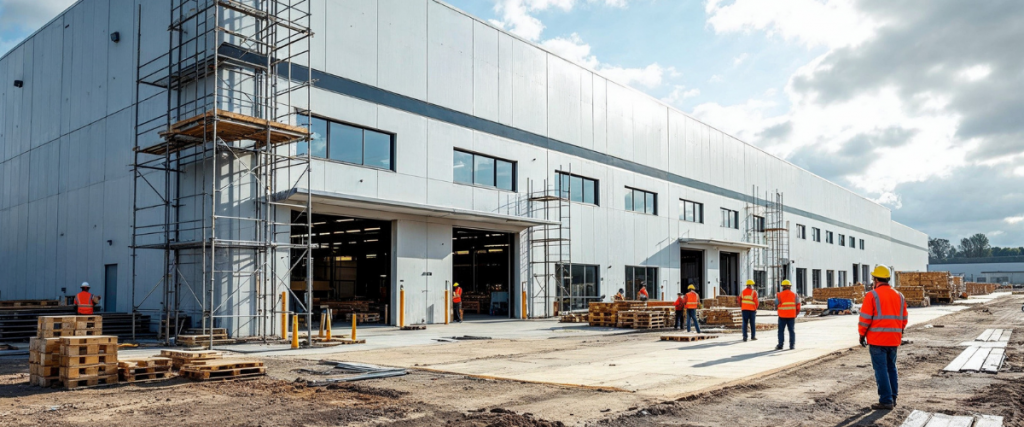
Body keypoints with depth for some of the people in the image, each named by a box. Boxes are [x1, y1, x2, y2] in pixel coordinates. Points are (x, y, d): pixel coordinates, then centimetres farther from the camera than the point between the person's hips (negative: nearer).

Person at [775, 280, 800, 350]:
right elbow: (798, 305, 3)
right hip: (792, 315, 2)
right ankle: (792, 345, 7)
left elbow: (776, 305, -5)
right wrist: (796, 313, 16)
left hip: (782, 316, -2)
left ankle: (780, 345, 3)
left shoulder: (779, 295, -7)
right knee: (791, 330, 9)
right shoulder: (794, 295, 2)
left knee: (781, 330, 6)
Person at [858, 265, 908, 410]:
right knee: (891, 368, 18)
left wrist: (862, 335, -1)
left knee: (881, 370, -2)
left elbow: (865, 318, -12)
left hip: (877, 340, -6)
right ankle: (892, 398, 23)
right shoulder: (899, 296, 10)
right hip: (894, 340, 6)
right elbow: (904, 318, 13)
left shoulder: (872, 295, -10)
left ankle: (886, 400, -1)